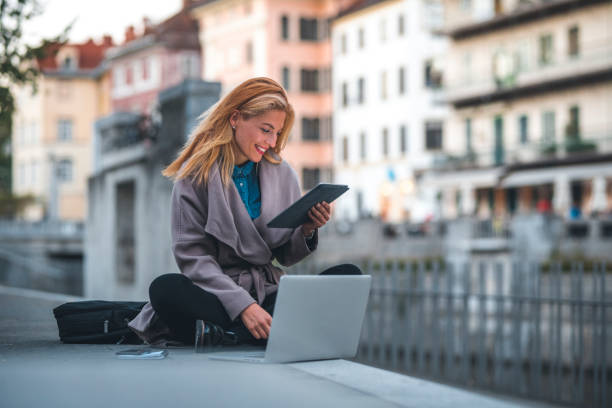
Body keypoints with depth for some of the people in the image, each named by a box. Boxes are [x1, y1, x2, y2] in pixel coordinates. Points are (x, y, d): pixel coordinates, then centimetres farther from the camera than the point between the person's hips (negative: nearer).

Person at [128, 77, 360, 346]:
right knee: (165, 289, -33)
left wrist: (306, 232, -9)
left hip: (269, 296, 5)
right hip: (216, 298, -4)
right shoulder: (195, 174, -2)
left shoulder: (282, 175, 11)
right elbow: (192, 256, -10)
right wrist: (243, 305, -23)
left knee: (348, 275, -19)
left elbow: (286, 257, 14)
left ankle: (224, 334, -30)